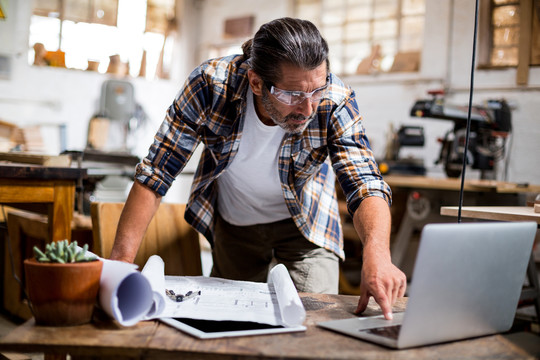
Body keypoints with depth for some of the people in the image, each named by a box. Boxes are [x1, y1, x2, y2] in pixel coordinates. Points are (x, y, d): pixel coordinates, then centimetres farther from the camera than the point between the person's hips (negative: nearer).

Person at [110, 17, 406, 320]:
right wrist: (121, 259, -32)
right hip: (232, 224, 1)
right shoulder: (212, 84, -31)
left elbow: (365, 183, -36)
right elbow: (156, 173, -26)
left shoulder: (335, 102, -30)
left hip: (304, 224, -1)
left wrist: (377, 255, -56)